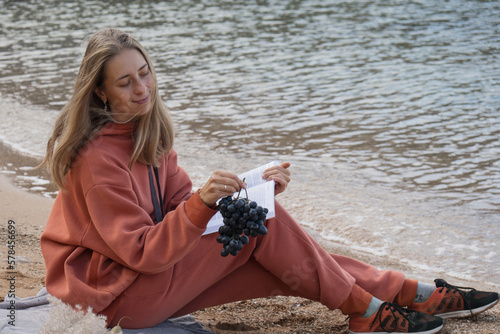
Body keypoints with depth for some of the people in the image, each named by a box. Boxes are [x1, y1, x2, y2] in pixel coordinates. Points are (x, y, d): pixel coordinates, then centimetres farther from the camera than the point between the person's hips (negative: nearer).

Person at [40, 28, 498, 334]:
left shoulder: (145, 133, 5)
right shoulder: (98, 158, -22)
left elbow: (183, 201, 2)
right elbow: (141, 252, -24)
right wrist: (201, 204, -36)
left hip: (149, 274, 8)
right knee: (256, 219, -18)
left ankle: (413, 294, -1)